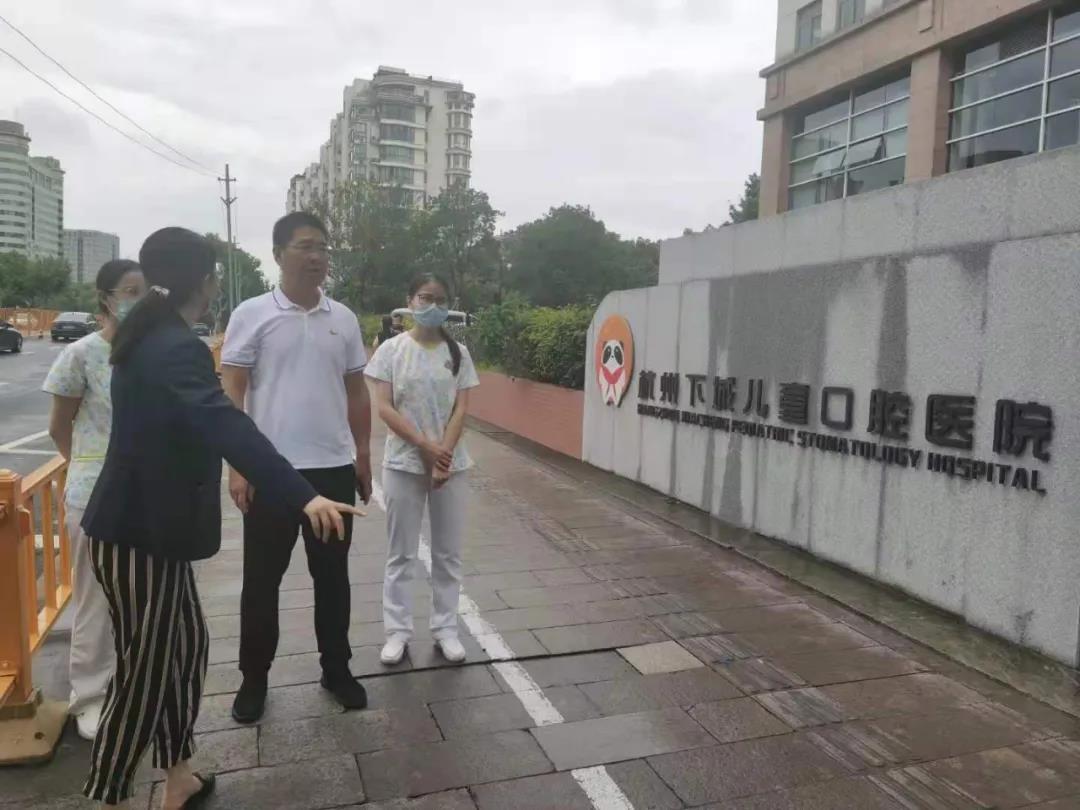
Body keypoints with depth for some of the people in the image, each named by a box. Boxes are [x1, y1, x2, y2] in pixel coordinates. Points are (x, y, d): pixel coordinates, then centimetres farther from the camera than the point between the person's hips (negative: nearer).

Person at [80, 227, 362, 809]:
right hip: (137, 533, -10)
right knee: (143, 671, 4)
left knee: (184, 647, 18)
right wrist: (305, 497, -48)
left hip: (144, 523, 10)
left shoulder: (149, 337, 9)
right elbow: (228, 428, -38)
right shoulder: (177, 348, -22)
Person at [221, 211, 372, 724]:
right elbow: (231, 394, -5)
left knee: (332, 575, 13)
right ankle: (254, 677, 26)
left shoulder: (343, 318, 7)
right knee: (262, 579, 9)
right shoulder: (251, 315, -3)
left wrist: (363, 456, 11)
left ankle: (336, 668, 28)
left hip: (335, 468, 3)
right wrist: (237, 464, -11)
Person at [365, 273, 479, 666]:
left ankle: (445, 628, 22)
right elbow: (384, 408, -8)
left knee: (448, 552, 9)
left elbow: (460, 410, -2)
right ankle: (397, 630, 19)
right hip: (404, 463, -2)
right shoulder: (392, 349, -2)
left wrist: (444, 454, -14)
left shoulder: (458, 353, 3)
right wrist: (426, 446, -16)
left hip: (450, 463, 2)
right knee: (401, 553, 7)